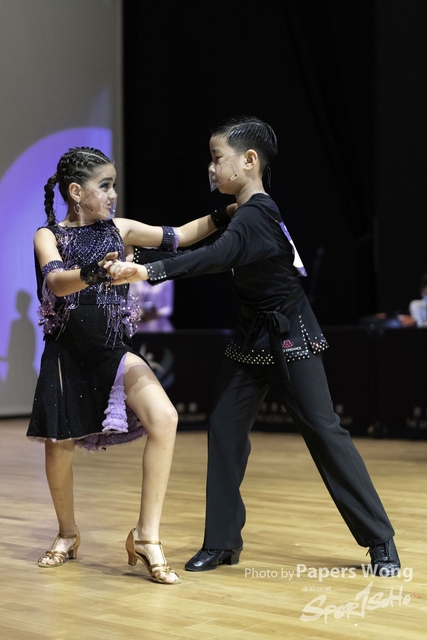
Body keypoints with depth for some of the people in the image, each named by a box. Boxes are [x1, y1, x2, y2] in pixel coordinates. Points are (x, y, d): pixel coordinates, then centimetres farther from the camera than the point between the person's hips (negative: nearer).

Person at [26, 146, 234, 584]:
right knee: (59, 447, 5)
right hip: (67, 354, -2)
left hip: (114, 350, 2)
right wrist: (95, 274, -43)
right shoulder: (49, 236, -3)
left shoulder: (120, 230, 6)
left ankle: (146, 536, -16)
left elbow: (182, 236, 11)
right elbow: (56, 282, -23)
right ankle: (67, 535, 34)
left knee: (164, 418, -22)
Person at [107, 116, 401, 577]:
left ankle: (381, 542, 3)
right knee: (223, 429, 4)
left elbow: (212, 258, -38)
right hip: (251, 338, 9)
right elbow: (188, 239, 20)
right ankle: (222, 543, 11)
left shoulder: (256, 216, -22)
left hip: (290, 340, -9)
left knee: (323, 431, -6)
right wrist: (140, 257, 10)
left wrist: (146, 271, -47)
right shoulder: (240, 215, 8)